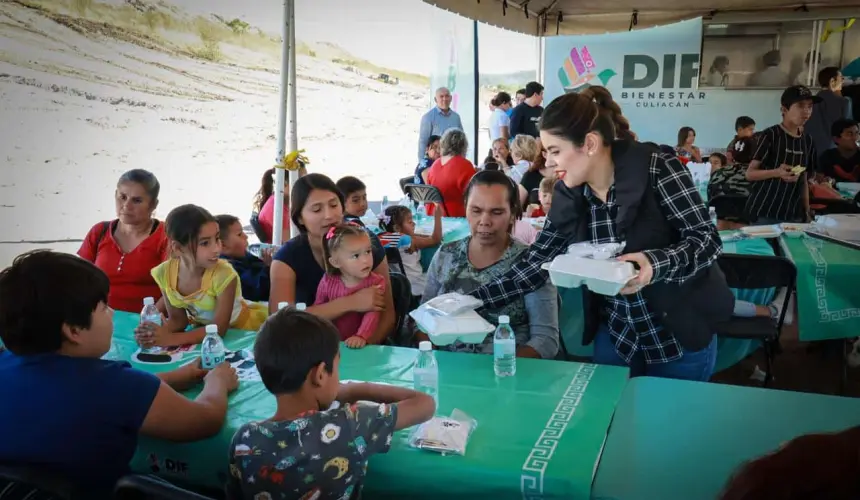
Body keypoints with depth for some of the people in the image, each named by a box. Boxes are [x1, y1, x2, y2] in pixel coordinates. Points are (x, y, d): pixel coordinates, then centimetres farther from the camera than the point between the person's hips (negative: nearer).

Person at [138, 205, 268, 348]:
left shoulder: (223, 275, -30)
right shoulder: (164, 273, -17)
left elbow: (219, 329, -26)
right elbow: (177, 319, -7)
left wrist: (171, 339, -36)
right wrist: (159, 333, -28)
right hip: (203, 329, 4)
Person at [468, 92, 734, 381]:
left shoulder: (657, 169, -19)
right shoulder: (567, 196, -5)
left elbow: (707, 239, -16)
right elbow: (535, 264, -2)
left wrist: (656, 264, -36)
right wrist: (473, 301, -10)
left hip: (681, 336, -3)